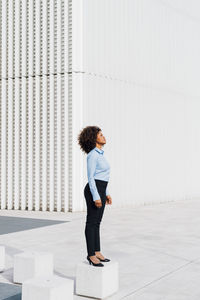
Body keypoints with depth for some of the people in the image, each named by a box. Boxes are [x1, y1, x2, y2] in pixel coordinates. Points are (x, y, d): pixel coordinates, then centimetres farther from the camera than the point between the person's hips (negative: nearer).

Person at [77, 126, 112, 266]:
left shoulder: (100, 154, 15)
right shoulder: (92, 155, -13)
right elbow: (90, 177, -16)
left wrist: (107, 194, 20)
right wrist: (96, 197, -20)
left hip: (100, 191, 9)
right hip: (94, 190, -9)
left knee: (97, 222, 12)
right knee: (92, 222, -4)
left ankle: (97, 252, 18)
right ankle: (91, 255, 1)